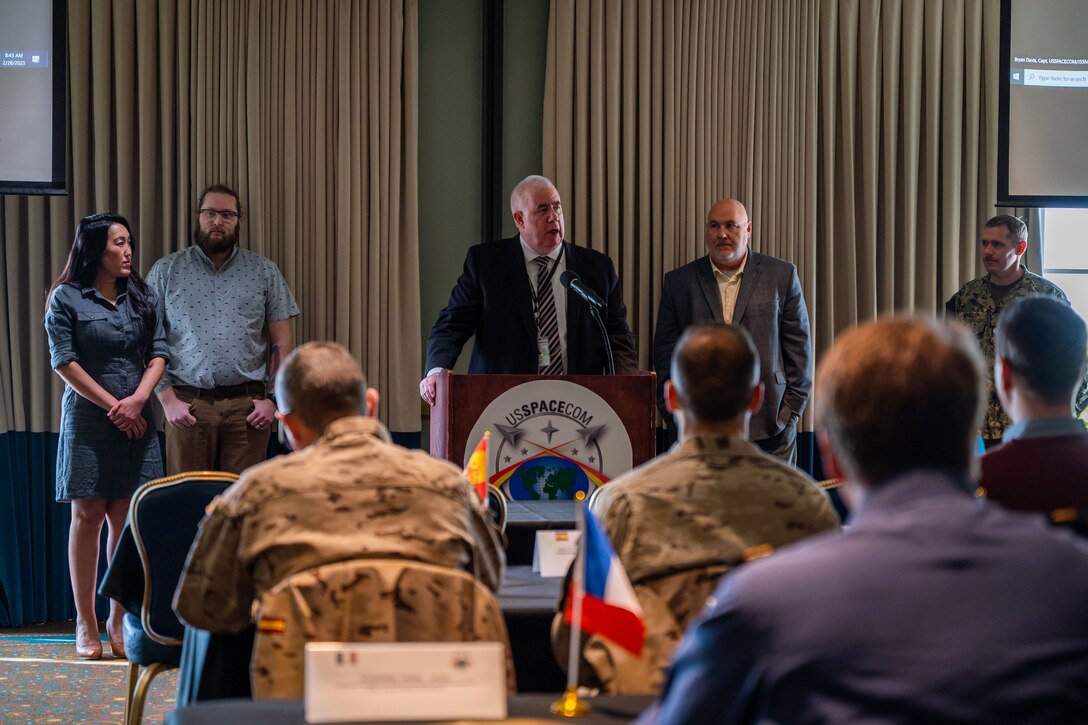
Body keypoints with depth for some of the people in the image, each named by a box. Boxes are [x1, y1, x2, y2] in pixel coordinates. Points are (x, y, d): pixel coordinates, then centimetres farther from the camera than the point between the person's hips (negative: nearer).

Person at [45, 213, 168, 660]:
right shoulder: (66, 299, -1)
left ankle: (120, 619, 7)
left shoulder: (142, 298, 12)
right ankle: (86, 624, 4)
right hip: (87, 419, -3)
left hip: (136, 421, 3)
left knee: (126, 519, 0)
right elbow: (64, 362, -5)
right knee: (88, 516, -2)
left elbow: (158, 354, 9)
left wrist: (139, 399, -8)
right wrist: (113, 406, -9)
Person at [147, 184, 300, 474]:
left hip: (247, 405, 1)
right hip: (187, 405, 0)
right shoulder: (166, 271, 7)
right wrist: (167, 400, -6)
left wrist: (273, 398, -2)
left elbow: (281, 343, 8)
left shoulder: (264, 271, 10)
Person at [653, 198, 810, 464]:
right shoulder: (678, 282, 10)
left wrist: (792, 409, 1)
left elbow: (799, 347, 8)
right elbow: (665, 352, 10)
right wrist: (672, 414, 3)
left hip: (769, 429, 0)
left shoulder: (782, 276, 8)